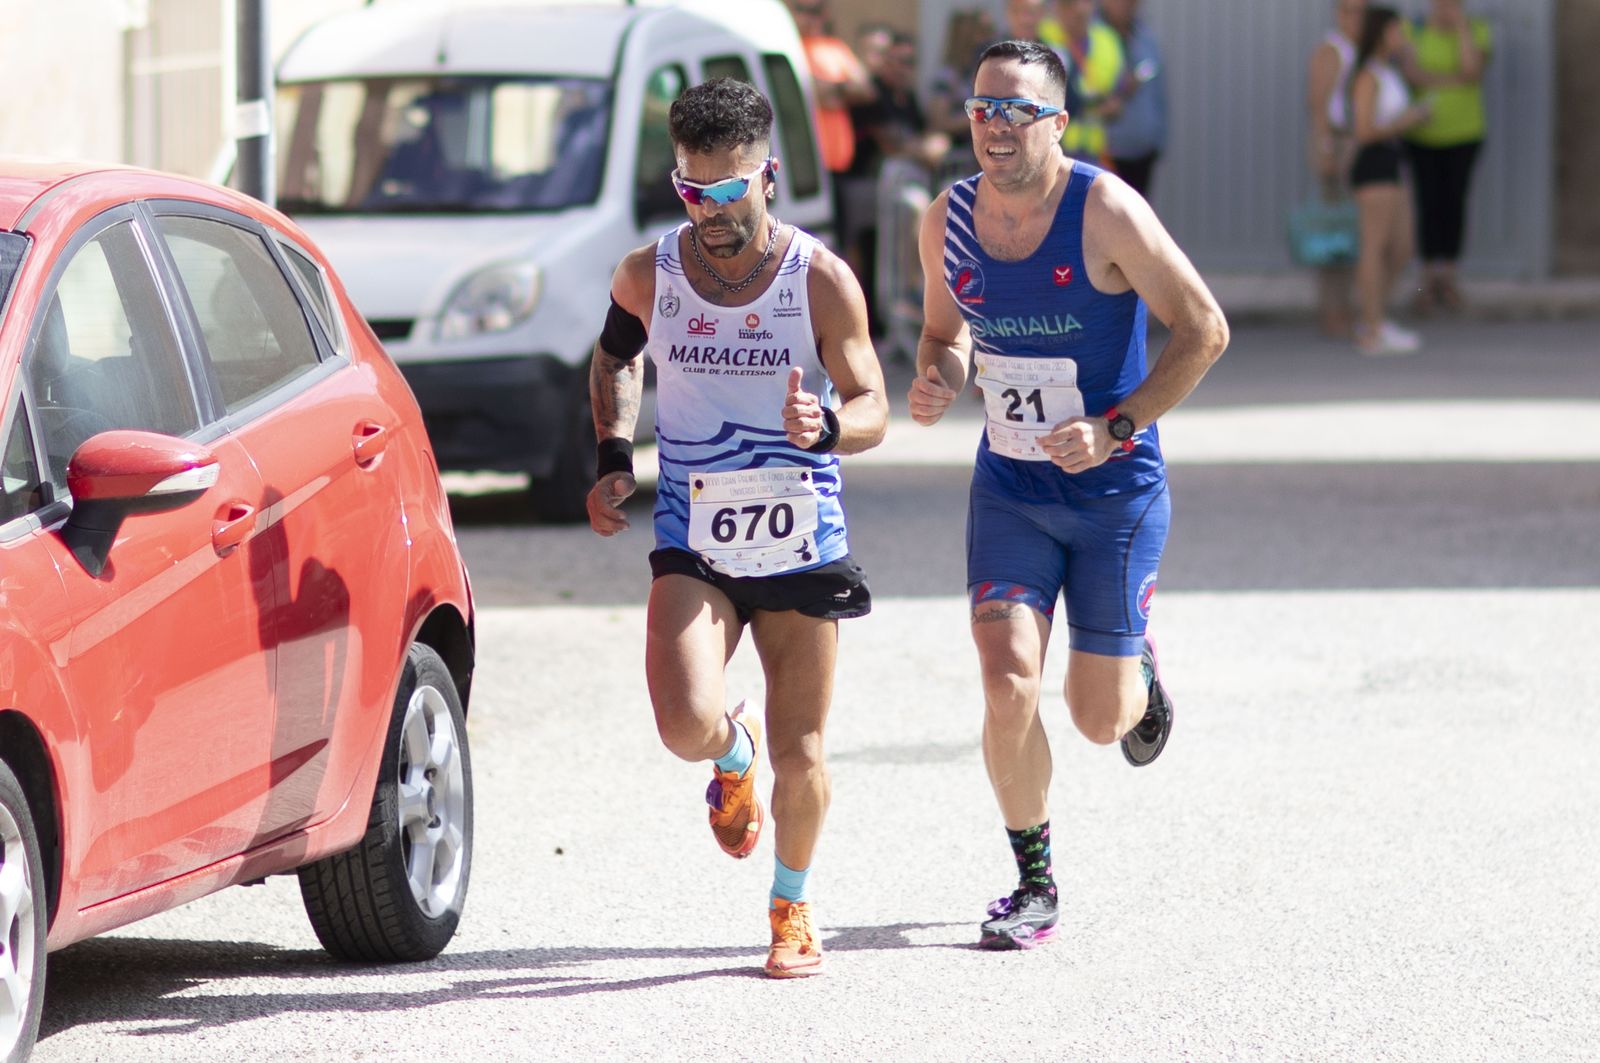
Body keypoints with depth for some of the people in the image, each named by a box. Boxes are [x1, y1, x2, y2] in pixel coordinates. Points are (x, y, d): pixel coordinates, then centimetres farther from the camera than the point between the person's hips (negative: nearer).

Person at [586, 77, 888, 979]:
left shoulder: (821, 280, -9)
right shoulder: (649, 276, -2)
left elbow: (873, 410, -7)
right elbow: (615, 357, 20)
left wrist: (824, 424, -31)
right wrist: (615, 455, 6)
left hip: (802, 543, -1)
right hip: (692, 542, 1)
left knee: (800, 756, 4)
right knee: (687, 725, -21)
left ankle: (794, 904, 33)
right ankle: (735, 753, 18)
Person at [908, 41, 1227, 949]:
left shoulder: (1106, 211, -18)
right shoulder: (949, 220, -4)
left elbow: (1203, 331, -12)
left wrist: (1115, 429, -20)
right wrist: (936, 382, -8)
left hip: (1117, 490, -3)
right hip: (1010, 489, 3)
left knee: (1100, 719, 3)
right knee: (1008, 686, -14)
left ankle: (1138, 674, 42)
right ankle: (1036, 885, 6)